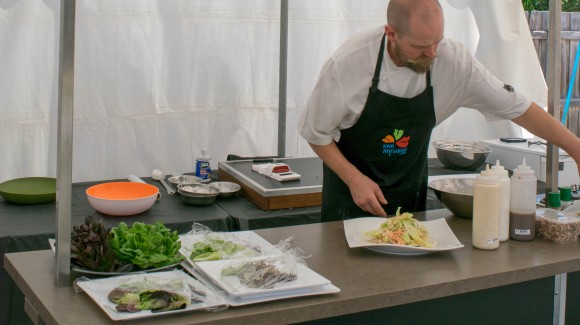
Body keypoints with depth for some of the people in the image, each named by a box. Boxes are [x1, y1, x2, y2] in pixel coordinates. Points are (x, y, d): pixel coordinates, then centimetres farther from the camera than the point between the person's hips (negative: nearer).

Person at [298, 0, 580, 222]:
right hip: (350, 186, -2)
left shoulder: (453, 61, -19)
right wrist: (354, 180, -20)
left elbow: (517, 107, -10)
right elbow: (315, 132, -11)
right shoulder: (348, 63, -24)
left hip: (409, 192, 3)